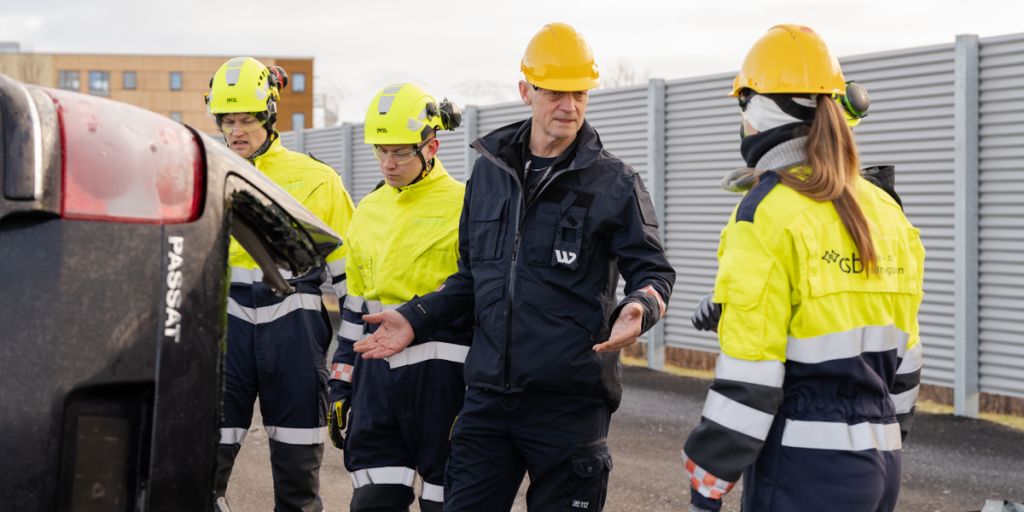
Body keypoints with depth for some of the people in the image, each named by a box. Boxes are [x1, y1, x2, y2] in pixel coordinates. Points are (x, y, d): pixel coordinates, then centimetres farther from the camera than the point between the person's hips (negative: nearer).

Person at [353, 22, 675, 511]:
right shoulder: (490, 170, 10)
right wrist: (415, 318, 8)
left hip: (569, 399, -4)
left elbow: (654, 272, 1)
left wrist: (638, 309, -22)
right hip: (488, 394, 4)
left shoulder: (613, 182, -3)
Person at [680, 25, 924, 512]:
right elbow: (903, 354, 15)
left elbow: (747, 376, -16)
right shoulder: (884, 210, 10)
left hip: (804, 467, -7)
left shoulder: (770, 211, -12)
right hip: (880, 461, 8)